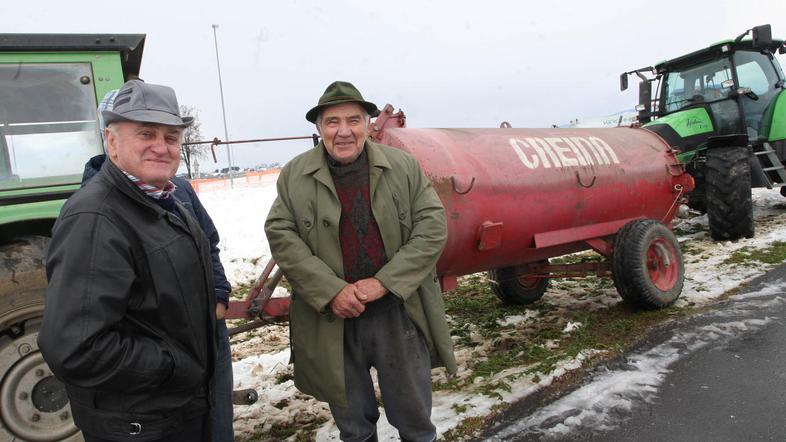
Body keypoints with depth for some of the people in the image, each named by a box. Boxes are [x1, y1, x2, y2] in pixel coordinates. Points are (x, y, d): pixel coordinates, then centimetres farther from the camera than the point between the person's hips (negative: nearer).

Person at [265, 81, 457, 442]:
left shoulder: (404, 167, -1)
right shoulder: (294, 175, 0)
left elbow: (433, 227, -6)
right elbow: (281, 235, -6)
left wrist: (384, 282, -15)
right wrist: (331, 291, -16)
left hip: (400, 314, 0)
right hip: (331, 321, 1)